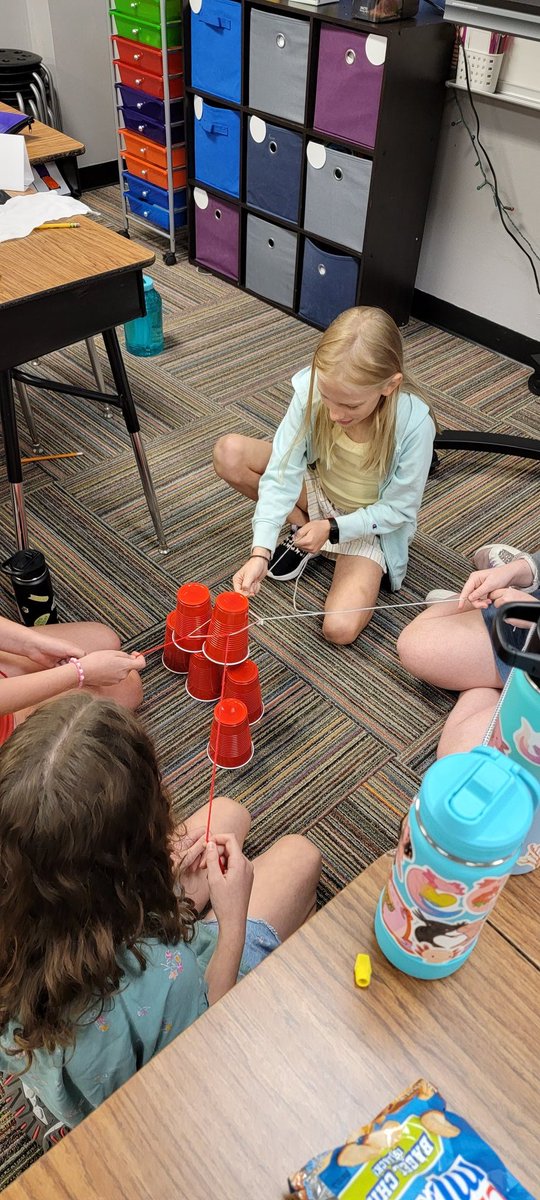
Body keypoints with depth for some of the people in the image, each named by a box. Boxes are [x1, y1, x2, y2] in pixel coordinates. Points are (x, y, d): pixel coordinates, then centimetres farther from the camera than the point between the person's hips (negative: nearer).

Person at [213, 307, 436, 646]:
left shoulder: (415, 424, -32)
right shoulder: (311, 389, -27)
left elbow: (398, 509, -18)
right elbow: (283, 471, -26)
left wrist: (332, 528, -25)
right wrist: (260, 552, -35)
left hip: (370, 523, -2)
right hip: (317, 489, 3)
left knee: (340, 629, -22)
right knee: (229, 453, -20)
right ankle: (302, 526, 1)